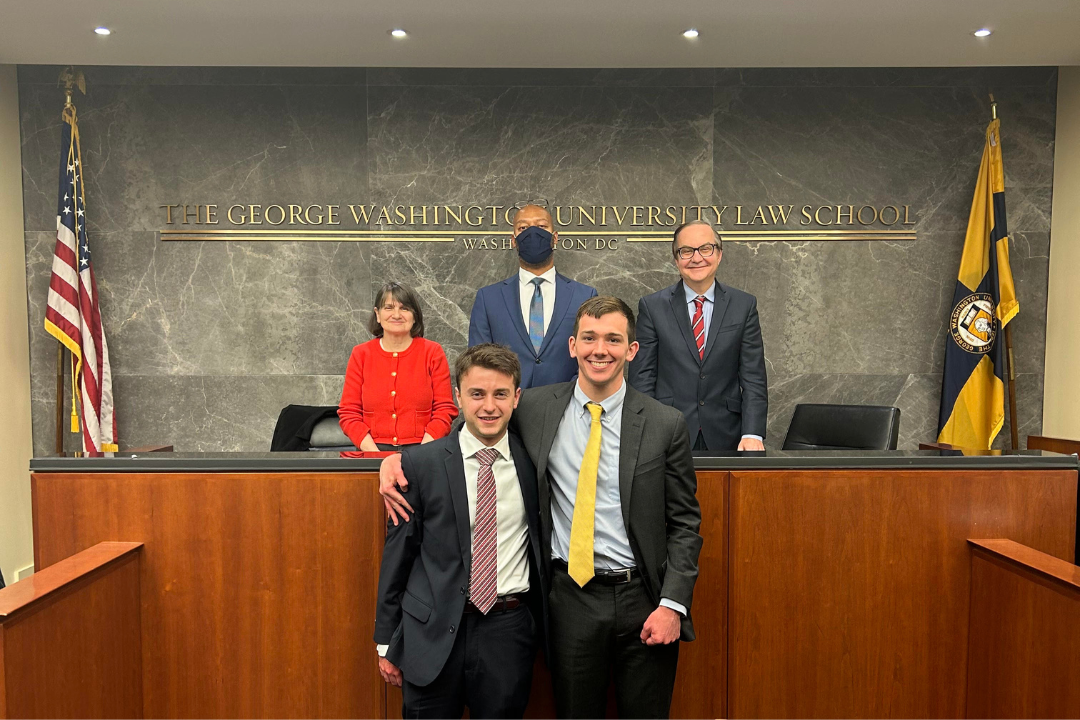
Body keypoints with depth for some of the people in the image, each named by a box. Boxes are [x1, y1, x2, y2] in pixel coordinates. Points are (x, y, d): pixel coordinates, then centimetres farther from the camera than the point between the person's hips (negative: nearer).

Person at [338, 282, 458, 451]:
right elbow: (348, 412, 6)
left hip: (422, 449, -1)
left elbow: (445, 409, 2)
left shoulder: (433, 352, 6)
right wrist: (374, 454, -9)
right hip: (373, 448, 1)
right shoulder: (360, 354, 9)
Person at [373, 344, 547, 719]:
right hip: (433, 632, -1)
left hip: (508, 631, 1)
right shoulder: (419, 463, -6)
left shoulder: (533, 461, -2)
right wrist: (386, 640, 4)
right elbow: (397, 551, 0)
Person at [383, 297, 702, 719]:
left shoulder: (665, 425, -4)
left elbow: (684, 523, 0)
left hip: (643, 598, 0)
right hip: (572, 596, 1)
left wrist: (673, 605, -9)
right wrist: (399, 459, -6)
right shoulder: (535, 408, -2)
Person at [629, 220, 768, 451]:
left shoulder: (744, 305, 3)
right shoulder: (652, 306, 0)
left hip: (725, 438, 1)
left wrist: (752, 434, -12)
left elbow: (753, 378, 0)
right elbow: (642, 378, -1)